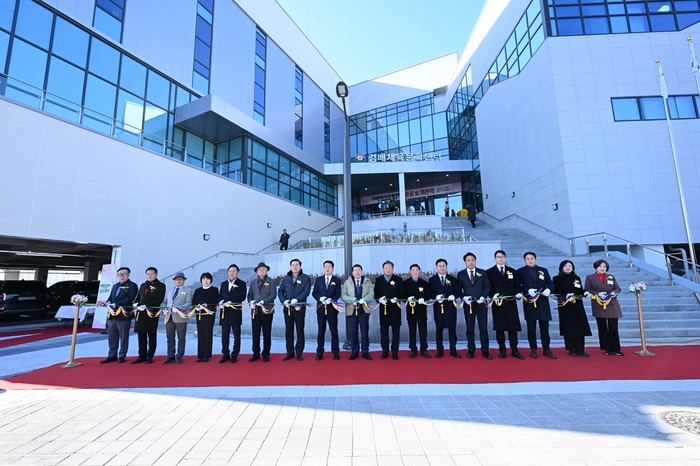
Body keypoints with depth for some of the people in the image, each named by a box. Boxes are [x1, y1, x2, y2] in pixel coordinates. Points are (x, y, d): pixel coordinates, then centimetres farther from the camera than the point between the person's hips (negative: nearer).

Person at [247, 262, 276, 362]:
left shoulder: (271, 282, 1)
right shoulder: (253, 282, 13)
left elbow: (273, 295, -7)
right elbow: (250, 295, 11)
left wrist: (263, 301, -20)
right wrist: (251, 302, -9)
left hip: (267, 310, -3)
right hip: (255, 311, 3)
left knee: (266, 333, 5)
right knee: (255, 333, 6)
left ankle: (266, 354, 15)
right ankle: (256, 354, 18)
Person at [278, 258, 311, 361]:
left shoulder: (306, 278, -1)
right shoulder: (285, 278, 10)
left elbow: (306, 291, -12)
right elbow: (280, 291, 7)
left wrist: (296, 299, -25)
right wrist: (284, 300, -12)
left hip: (299, 308, -3)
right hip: (287, 308, 3)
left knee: (300, 330, 4)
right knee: (288, 331, 9)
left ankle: (299, 353, 15)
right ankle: (290, 352, 20)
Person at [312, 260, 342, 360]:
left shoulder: (337, 280, 5)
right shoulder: (318, 279, 10)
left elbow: (338, 294, -2)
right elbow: (314, 293, 5)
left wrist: (330, 299, -20)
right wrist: (320, 298, -14)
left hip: (332, 308, -1)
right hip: (320, 308, 1)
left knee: (334, 330, 4)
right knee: (321, 331, 7)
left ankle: (336, 352, 12)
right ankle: (319, 352, 14)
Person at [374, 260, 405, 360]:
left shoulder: (398, 279, 4)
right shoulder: (378, 280, 8)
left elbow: (402, 293, 1)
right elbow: (375, 293, 5)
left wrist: (397, 299, -17)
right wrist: (379, 299, -13)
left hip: (395, 309, -1)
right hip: (383, 308, 1)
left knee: (395, 332, 4)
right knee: (384, 331, 8)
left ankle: (394, 352, 15)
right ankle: (385, 351, 19)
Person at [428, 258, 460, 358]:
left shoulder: (452, 279, 10)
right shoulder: (432, 280, 6)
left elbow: (457, 291, 6)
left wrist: (453, 296, -15)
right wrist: (436, 297, -18)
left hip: (450, 307, 1)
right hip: (438, 307, -1)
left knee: (452, 328, 5)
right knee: (439, 329, 5)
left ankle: (453, 350, 16)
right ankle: (439, 350, 14)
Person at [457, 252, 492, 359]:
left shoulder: (482, 272, 6)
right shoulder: (461, 274, 4)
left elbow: (488, 286, 1)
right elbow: (458, 289, 3)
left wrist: (483, 297, -13)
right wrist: (463, 297, -13)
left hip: (481, 303, 0)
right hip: (468, 304, 0)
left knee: (483, 328, 5)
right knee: (470, 328, 6)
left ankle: (485, 351, 14)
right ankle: (471, 350, 15)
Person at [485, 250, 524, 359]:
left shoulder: (513, 271, 13)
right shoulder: (489, 272, 4)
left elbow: (517, 286, 8)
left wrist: (518, 293, -12)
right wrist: (493, 295, -17)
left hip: (511, 303, 2)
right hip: (497, 303, -2)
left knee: (513, 327, 5)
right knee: (499, 328, 4)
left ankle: (514, 350, 15)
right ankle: (502, 350, 14)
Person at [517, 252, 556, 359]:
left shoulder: (543, 270, 11)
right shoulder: (520, 271, 3)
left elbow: (550, 283, 6)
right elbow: (518, 286, -4)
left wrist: (548, 290, -16)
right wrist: (528, 290, -21)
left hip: (543, 302, 2)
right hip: (529, 302, -2)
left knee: (545, 327, 7)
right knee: (531, 328, 6)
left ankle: (546, 349, 18)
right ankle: (533, 349, 16)